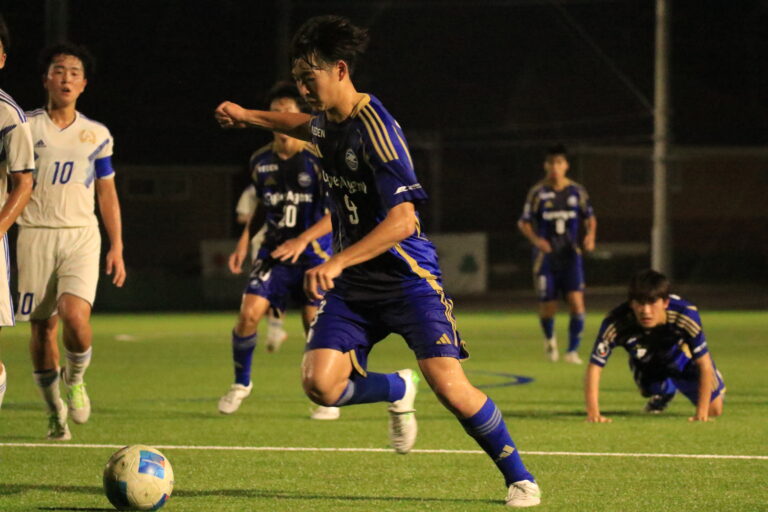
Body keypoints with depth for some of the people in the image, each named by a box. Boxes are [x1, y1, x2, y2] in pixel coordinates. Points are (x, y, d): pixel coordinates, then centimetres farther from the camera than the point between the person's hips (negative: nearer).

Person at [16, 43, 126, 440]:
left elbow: (107, 195, 15)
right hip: (36, 233, 0)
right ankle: (54, 410, 17)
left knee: (75, 315, -22)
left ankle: (75, 379, 7)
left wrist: (117, 247, 9)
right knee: (41, 326, 0)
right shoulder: (26, 127, 5)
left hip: (81, 236, 0)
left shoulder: (97, 135, 10)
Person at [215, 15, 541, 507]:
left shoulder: (375, 129, -20)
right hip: (355, 284, 7)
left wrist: (338, 262, -34)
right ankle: (397, 390, 20)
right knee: (320, 384, -12)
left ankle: (520, 478, 3)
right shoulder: (329, 120, 5)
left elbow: (402, 221, -27)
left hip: (408, 277, -7)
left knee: (450, 387, -17)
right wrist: (249, 116, 36)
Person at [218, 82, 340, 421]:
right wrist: (245, 240, 10)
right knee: (249, 313, -13)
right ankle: (241, 383, 10)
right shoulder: (260, 161, 5)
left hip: (313, 254, -3)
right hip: (274, 253, 3)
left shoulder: (317, 160, -10)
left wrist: (303, 240, -22)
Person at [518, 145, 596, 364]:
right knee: (547, 307, 2)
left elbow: (589, 217, 15)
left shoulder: (577, 191, 2)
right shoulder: (538, 192, -3)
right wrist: (536, 239, -19)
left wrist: (590, 235, -6)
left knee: (577, 301, -16)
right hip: (546, 256, -1)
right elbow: (524, 222, 0)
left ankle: (573, 350, -8)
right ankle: (549, 339, 35)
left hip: (571, 255, 1)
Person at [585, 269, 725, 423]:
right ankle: (666, 392, 32)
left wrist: (702, 411, -37)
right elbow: (594, 367, -36)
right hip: (646, 363, 1)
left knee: (714, 410, 2)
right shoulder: (615, 323, -41)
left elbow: (704, 364, -34)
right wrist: (593, 413, -46)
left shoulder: (686, 314, -42)